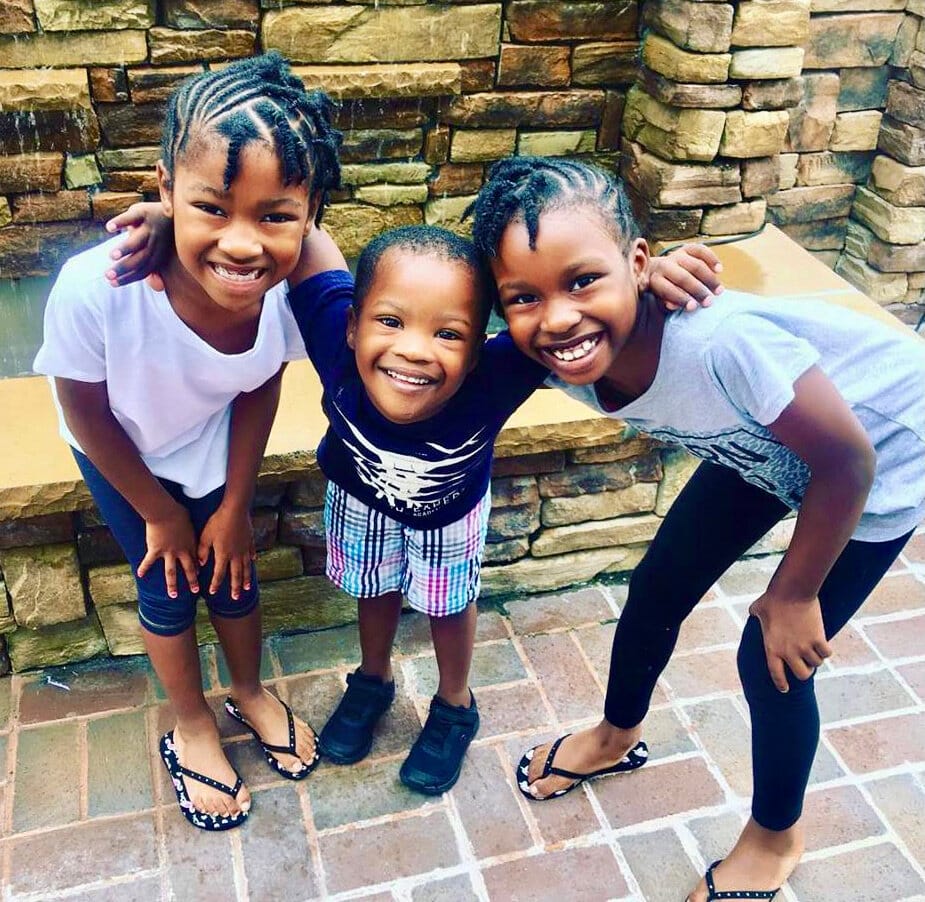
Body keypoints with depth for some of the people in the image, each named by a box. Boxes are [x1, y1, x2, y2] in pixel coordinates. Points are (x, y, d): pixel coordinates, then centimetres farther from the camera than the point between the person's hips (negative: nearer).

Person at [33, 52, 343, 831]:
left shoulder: (294, 288, -35)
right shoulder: (94, 291, -43)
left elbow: (258, 393, -12)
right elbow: (88, 416, -21)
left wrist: (233, 507, -3)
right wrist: (160, 513, -8)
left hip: (212, 444, 2)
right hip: (123, 456, -2)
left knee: (231, 563, 16)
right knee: (169, 586, 12)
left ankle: (250, 692, 47)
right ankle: (193, 727, 40)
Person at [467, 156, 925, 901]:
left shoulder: (719, 342, -42)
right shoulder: (557, 357, -24)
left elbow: (849, 463, -27)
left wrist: (792, 596, -16)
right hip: (765, 442, 6)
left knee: (773, 661, -2)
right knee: (657, 590, 11)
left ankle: (776, 837, 30)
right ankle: (617, 738, 43)